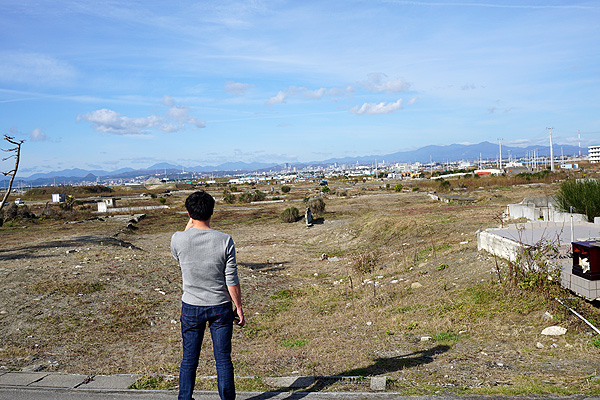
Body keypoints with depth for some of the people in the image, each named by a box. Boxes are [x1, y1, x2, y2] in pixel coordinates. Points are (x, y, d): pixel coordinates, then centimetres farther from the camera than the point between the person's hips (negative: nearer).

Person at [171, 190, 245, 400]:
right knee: (223, 359, 10)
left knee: (189, 359, 14)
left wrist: (189, 227, 10)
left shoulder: (178, 239, -11)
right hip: (220, 307, -1)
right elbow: (232, 281, -8)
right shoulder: (225, 241, -13)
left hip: (191, 307, 1)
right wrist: (239, 307, 3)